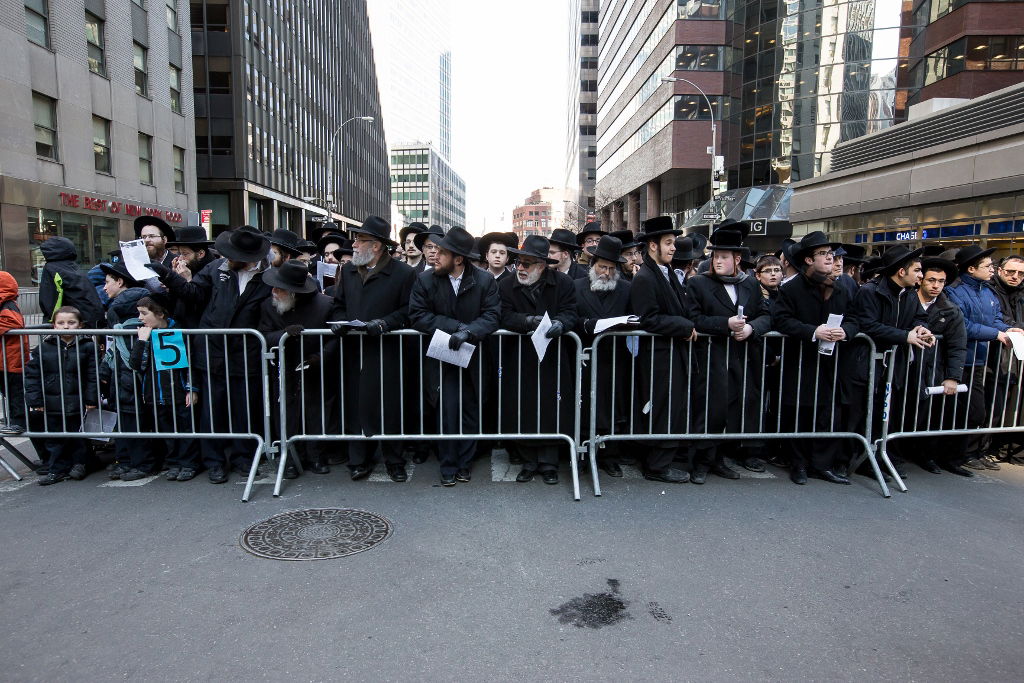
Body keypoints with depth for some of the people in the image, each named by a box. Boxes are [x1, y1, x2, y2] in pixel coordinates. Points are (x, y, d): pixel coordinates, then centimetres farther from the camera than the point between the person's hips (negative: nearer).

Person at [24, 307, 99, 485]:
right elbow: (32, 374, 2)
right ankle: (56, 470, 21)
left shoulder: (87, 347, -5)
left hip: (77, 403, -2)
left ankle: (79, 464, 26)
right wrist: (35, 400, -3)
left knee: (76, 436, 10)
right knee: (54, 438, 10)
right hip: (52, 404, 3)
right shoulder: (43, 348, 1)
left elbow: (93, 375, -5)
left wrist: (91, 399, -9)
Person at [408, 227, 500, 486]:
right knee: (448, 410, -7)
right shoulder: (425, 280, -5)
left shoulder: (484, 280, -6)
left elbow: (492, 316, -11)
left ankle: (464, 463, 26)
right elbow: (418, 316, -10)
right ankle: (448, 466, 12)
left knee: (470, 411, 9)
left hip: (473, 356, 1)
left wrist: (468, 331, -29)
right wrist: (456, 326, -19)